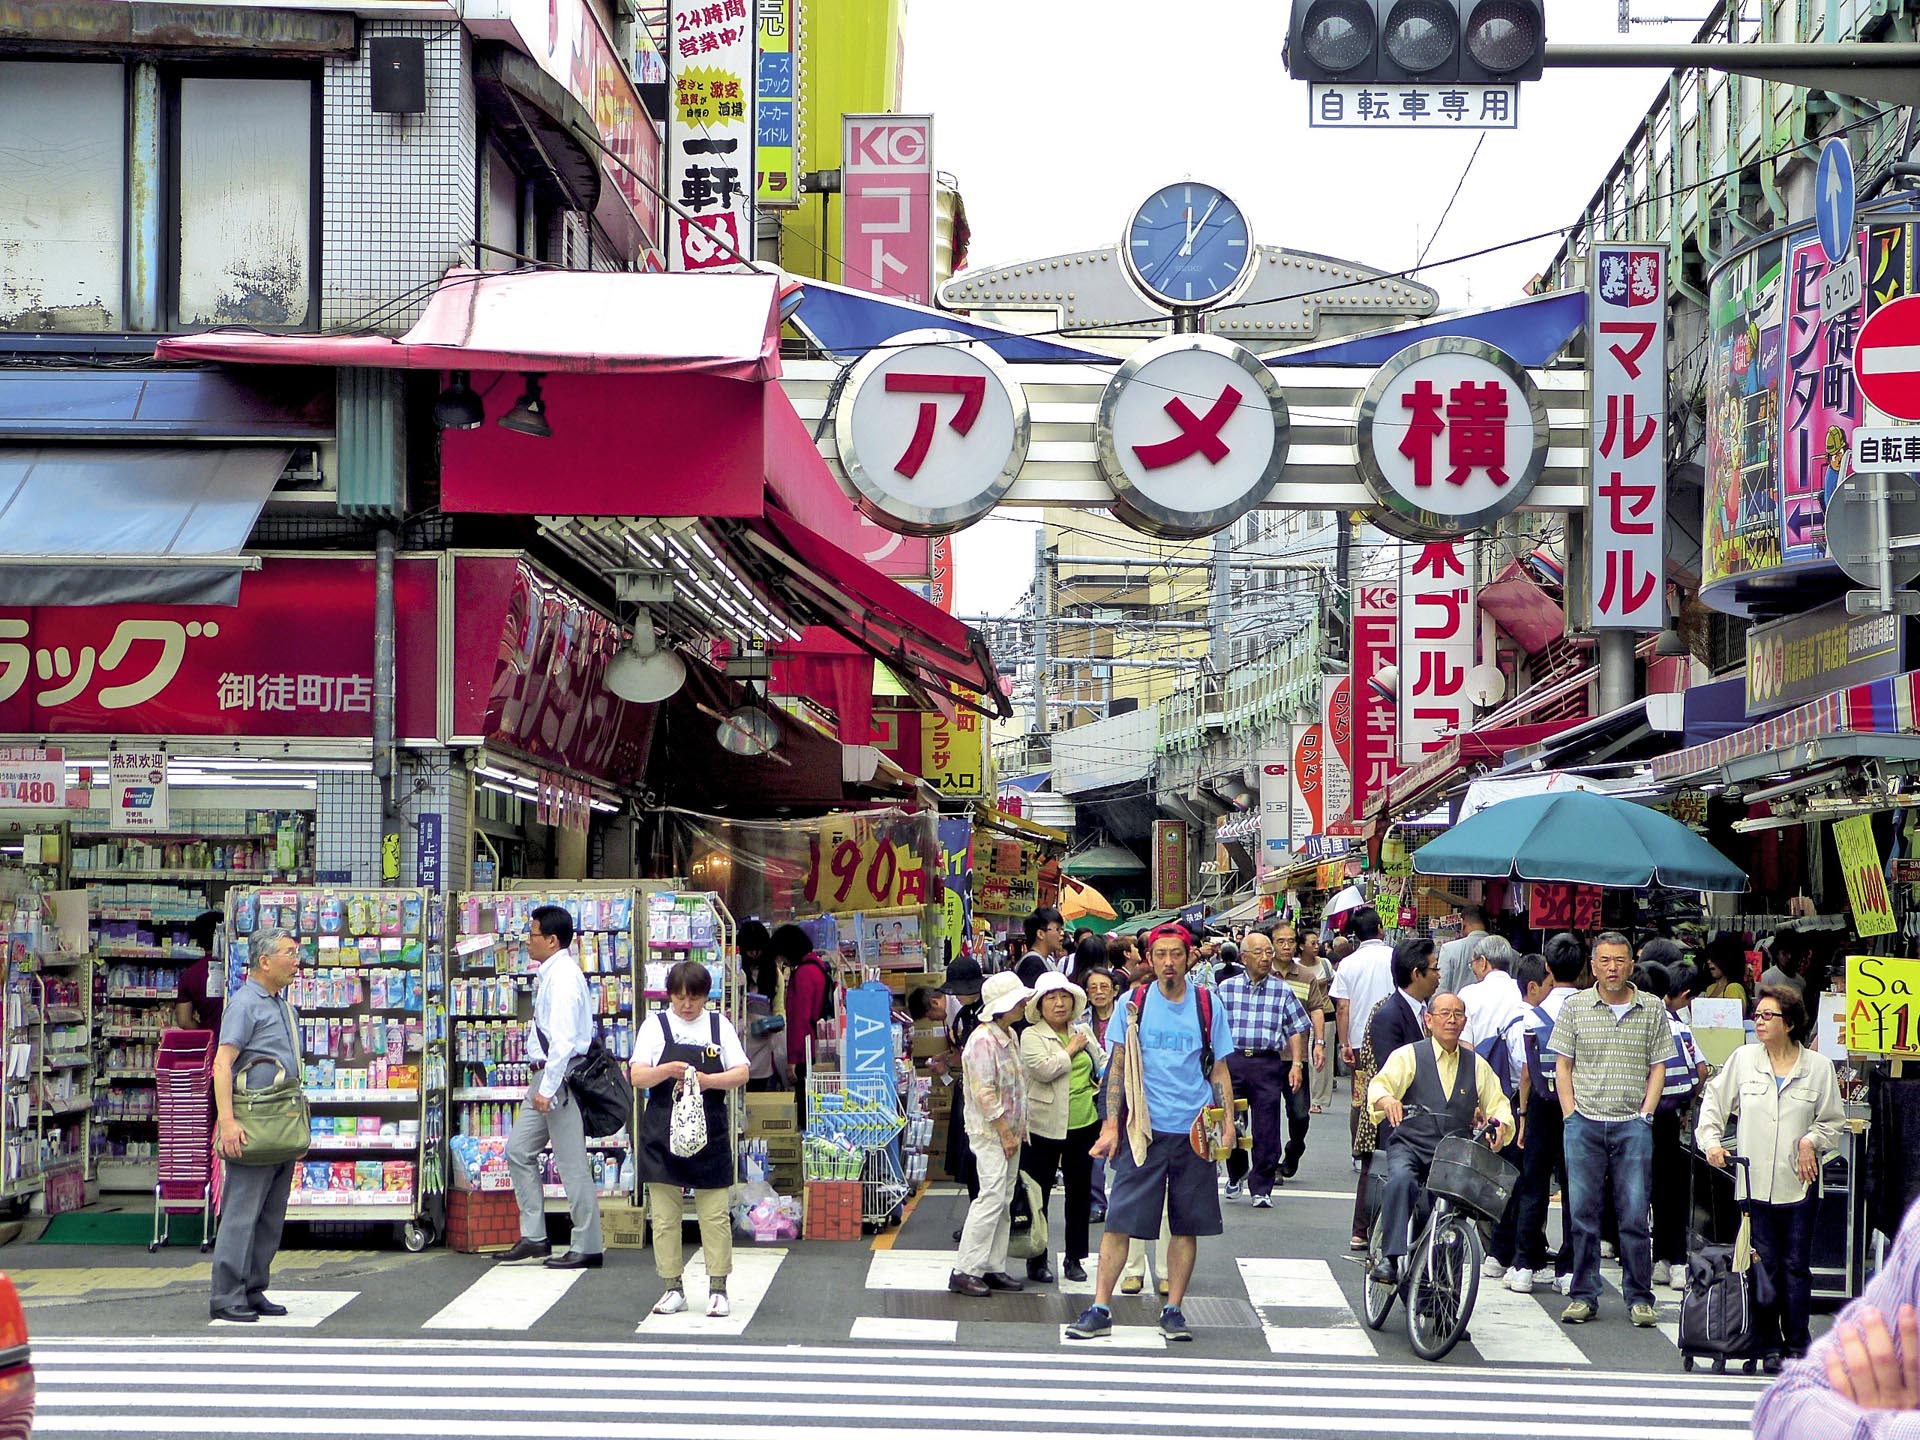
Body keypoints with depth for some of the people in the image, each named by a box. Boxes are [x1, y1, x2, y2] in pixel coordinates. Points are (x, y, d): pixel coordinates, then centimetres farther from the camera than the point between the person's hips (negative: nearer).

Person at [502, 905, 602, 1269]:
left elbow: (564, 1040, -23)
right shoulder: (550, 974, 13)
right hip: (545, 1074, 11)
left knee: (571, 1164, -4)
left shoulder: (563, 977, -17)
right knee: (519, 1151, 12)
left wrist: (548, 1089, -23)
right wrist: (541, 1084, 17)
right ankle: (533, 1238, 17)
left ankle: (587, 1248, 2)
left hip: (563, 1075, -11)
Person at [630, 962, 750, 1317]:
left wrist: (709, 1080, -16)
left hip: (709, 1133, 0)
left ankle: (718, 1288, 8)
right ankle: (673, 1288, 11)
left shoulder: (719, 1025, 7)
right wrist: (668, 1070, -21)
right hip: (662, 1134, 0)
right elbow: (637, 1077, -3)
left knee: (715, 1214, 1)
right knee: (664, 1215, 2)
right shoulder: (655, 1025, 3)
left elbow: (742, 1073, 2)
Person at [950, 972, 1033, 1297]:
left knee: (1004, 1200, 10)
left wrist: (1019, 1129, 15)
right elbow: (984, 1093, -20)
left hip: (1010, 1130, 9)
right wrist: (1005, 1133, -17)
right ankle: (964, 1271, -10)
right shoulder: (983, 1040, -17)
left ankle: (993, 1267, 15)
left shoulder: (1010, 1036, 13)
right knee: (992, 1197, -13)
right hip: (989, 1131, -9)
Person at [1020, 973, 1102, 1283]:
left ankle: (1075, 1258, 21)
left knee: (1080, 1191, 10)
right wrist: (1071, 1049, -11)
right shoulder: (1031, 1036, -7)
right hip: (1045, 1126, -5)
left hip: (1085, 1122, 5)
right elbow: (1044, 1069, -22)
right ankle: (1037, 1261, 11)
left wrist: (1103, 1079, 6)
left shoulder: (1083, 1030, 10)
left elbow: (1101, 1059, 25)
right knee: (1039, 1193, 2)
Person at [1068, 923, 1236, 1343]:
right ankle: (1099, 1310, -1)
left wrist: (1228, 1125, 1)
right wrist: (1111, 1126, -2)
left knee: (1187, 1225, 5)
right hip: (1143, 1131, -1)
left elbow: (1219, 1072, 10)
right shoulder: (1134, 1003, 3)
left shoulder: (1208, 1006, 5)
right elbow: (1119, 1067, 5)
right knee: (1120, 1221, -4)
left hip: (1194, 1131, 1)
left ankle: (1173, 1310, 14)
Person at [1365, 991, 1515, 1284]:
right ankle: (1389, 1258, -34)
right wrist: (1387, 1100, -34)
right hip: (1409, 1146, -2)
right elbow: (1379, 1086, -9)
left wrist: (1500, 1124, -8)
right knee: (1401, 1179, -34)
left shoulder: (1477, 1065, 18)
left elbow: (1498, 1104, 17)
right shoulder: (1408, 1056, 6)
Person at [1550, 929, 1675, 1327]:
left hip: (1633, 1125, 0)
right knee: (1582, 1212, 1)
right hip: (1584, 1125, 0)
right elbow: (1562, 1065, 7)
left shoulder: (1653, 1010, 6)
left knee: (1635, 1214, -2)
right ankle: (1584, 1296, 8)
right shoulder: (1575, 1007, 5)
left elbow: (1658, 1068, 8)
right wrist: (1570, 1115, -1)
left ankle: (1639, 1298, 6)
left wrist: (1645, 1115, -1)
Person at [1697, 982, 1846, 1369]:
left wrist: (1812, 1141, -7)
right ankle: (1770, 1346, 8)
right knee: (1765, 1265, 2)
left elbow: (1834, 1120, 10)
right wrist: (1712, 1142, 1)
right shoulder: (1742, 1060, 5)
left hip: (1799, 1182, -1)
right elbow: (1714, 1102, 13)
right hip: (1754, 1180, 1)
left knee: (1796, 1266, 2)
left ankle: (1798, 1344, 9)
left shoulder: (1818, 1066, 2)